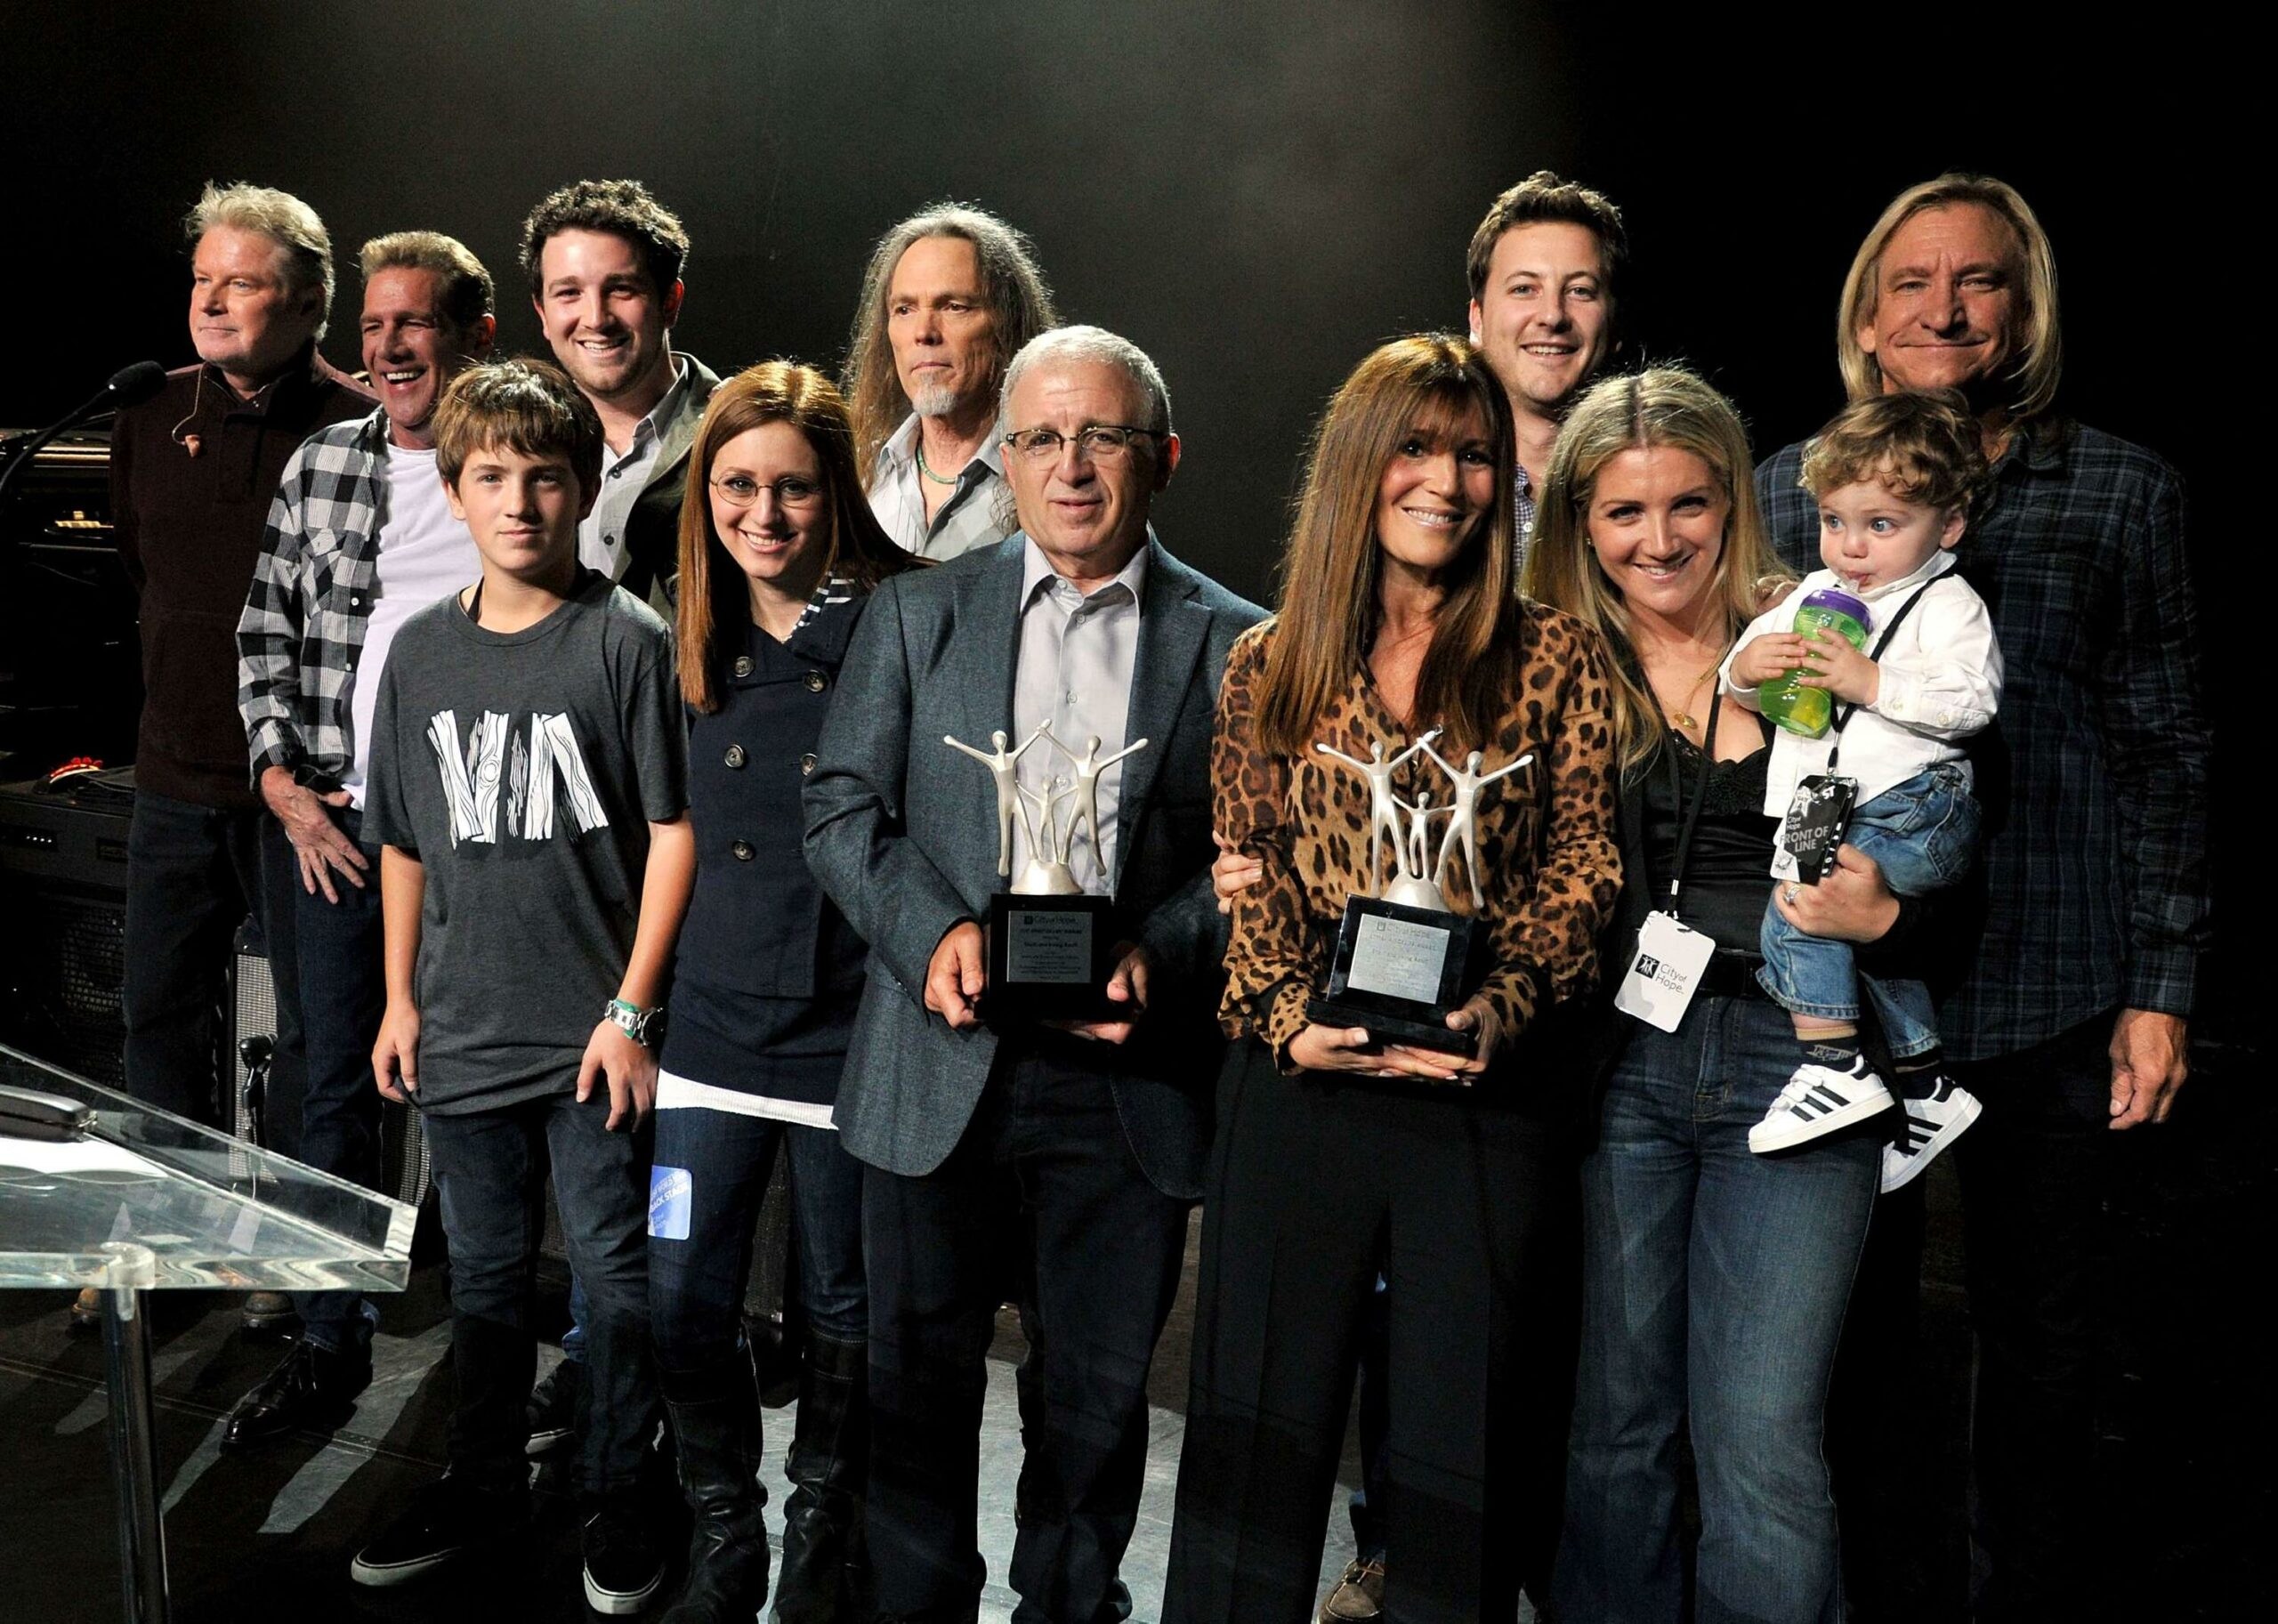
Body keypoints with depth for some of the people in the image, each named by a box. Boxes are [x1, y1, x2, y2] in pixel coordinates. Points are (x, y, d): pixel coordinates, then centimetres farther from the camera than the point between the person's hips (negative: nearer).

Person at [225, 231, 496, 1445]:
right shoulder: (322, 465, 9)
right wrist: (283, 779, 1)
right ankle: (331, 1350, 19)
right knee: (336, 1082, 8)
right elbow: (267, 633, 13)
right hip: (336, 824, 4)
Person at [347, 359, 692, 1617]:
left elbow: (672, 830, -9)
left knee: (613, 1268, 5)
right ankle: (485, 1481, 34)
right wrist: (400, 1000, 11)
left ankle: (616, 1498, 23)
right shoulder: (421, 651, 6)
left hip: (593, 1030, -4)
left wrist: (631, 1008, -11)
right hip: (463, 1029, 4)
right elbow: (404, 842, 14)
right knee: (483, 1272, 17)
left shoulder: (628, 640, -8)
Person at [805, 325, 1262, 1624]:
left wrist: (1160, 957, -15)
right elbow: (844, 806, 4)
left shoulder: (1235, 641, 3)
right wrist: (930, 931, -12)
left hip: (1127, 1072, -1)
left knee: (1099, 1397, 12)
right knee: (920, 1379, 12)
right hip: (944, 1066, 1)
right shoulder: (917, 614, 7)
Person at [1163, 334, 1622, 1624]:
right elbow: (1243, 871, 5)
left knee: (1461, 1447, 8)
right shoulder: (1270, 665, 9)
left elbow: (1582, 866, 2)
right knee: (1256, 1429, 8)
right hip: (1300, 1082, 1)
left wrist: (1500, 1006, -13)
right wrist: (1287, 1014, -10)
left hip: (1485, 1093, 0)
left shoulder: (1554, 659, 6)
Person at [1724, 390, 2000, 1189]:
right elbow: (1746, 681, 16)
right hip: (1832, 815, 8)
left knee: (1801, 901, -23)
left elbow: (1971, 700, -18)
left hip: (1917, 803, -8)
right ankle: (1925, 1086, 32)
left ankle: (1834, 1063, -17)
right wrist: (1746, 668, -8)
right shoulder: (1814, 597, 15)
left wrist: (1872, 683, -23)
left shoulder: (1948, 606, -3)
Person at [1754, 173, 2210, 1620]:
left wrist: (2161, 987, -2)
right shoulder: (1791, 486, 6)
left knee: (2043, 1338, 9)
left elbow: (2168, 752, 3)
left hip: (2052, 991, -1)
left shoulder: (2122, 491, 3)